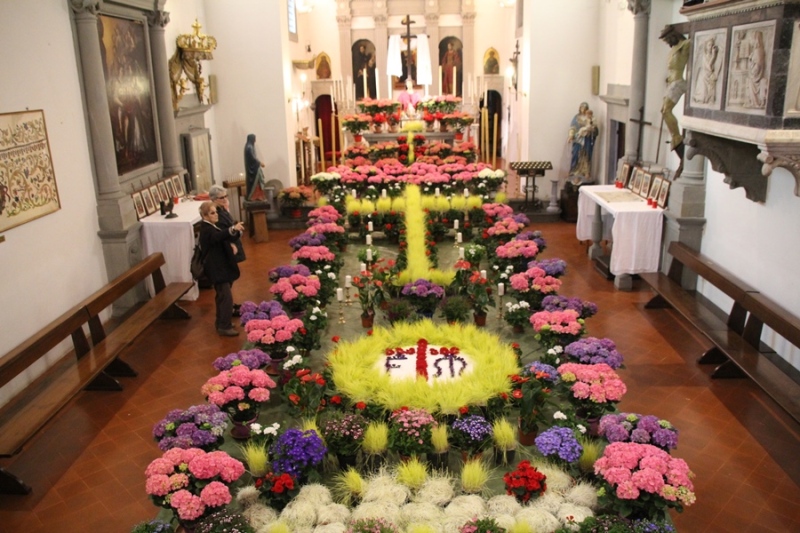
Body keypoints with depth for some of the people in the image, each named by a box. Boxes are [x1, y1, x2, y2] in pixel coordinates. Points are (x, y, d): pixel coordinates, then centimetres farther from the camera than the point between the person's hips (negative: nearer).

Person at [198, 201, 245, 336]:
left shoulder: (213, 227, 12)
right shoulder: (206, 229, -20)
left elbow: (222, 239, 20)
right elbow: (219, 236, -41)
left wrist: (231, 244, -3)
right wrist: (233, 229, -58)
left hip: (222, 266, 10)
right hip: (217, 268, -10)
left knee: (222, 296, 19)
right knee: (226, 297, -9)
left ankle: (221, 322, 31)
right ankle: (224, 327, -2)